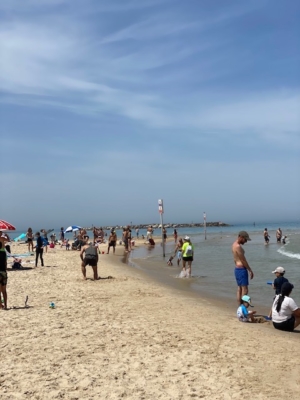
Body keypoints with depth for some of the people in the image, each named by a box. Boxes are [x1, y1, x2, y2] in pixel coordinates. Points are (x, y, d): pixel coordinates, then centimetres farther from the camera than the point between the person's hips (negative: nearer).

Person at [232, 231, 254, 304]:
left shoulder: (234, 245, 12)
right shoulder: (238, 247, -19)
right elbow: (243, 260, -17)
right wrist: (250, 270, -10)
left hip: (237, 269, 10)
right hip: (242, 269, -10)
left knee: (239, 289, 12)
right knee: (245, 290, -7)